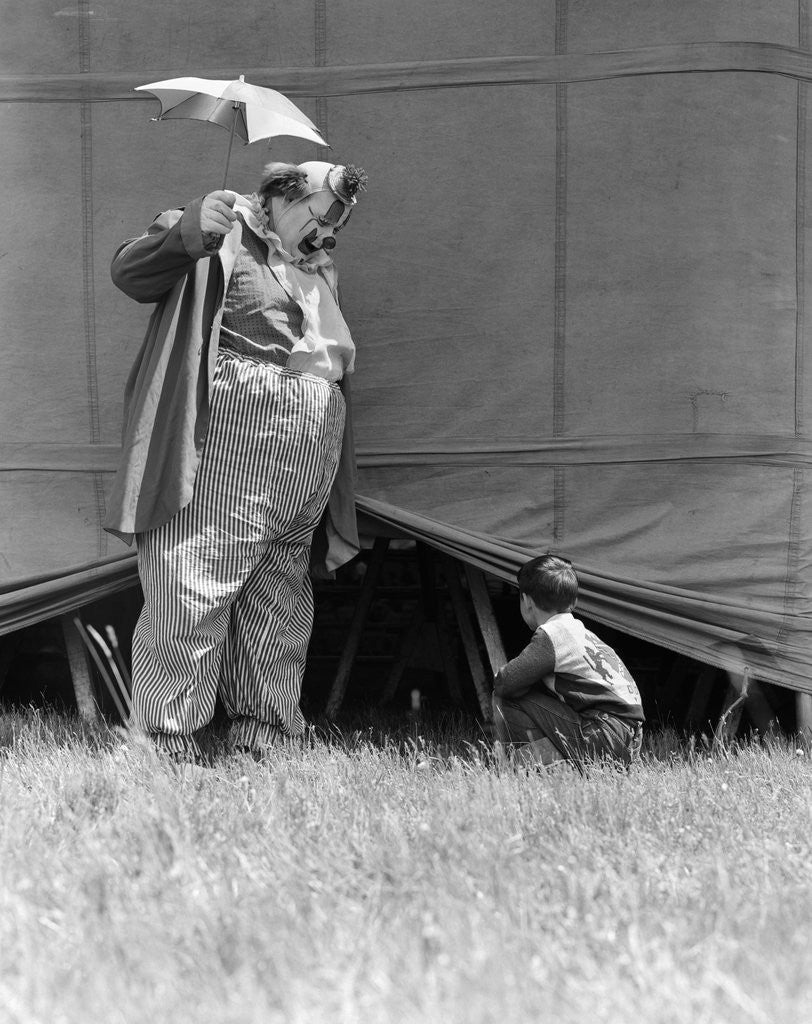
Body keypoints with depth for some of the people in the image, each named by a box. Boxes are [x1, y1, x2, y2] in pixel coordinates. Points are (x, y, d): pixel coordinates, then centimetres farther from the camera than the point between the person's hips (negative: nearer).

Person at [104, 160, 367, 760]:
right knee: (197, 580, -12)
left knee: (281, 596, 7)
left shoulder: (320, 272, 26)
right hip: (229, 434, -8)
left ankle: (264, 732, 12)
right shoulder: (225, 239, 4)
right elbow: (130, 273, -7)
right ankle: (172, 738, -12)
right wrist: (189, 233, -25)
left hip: (311, 459, 8)